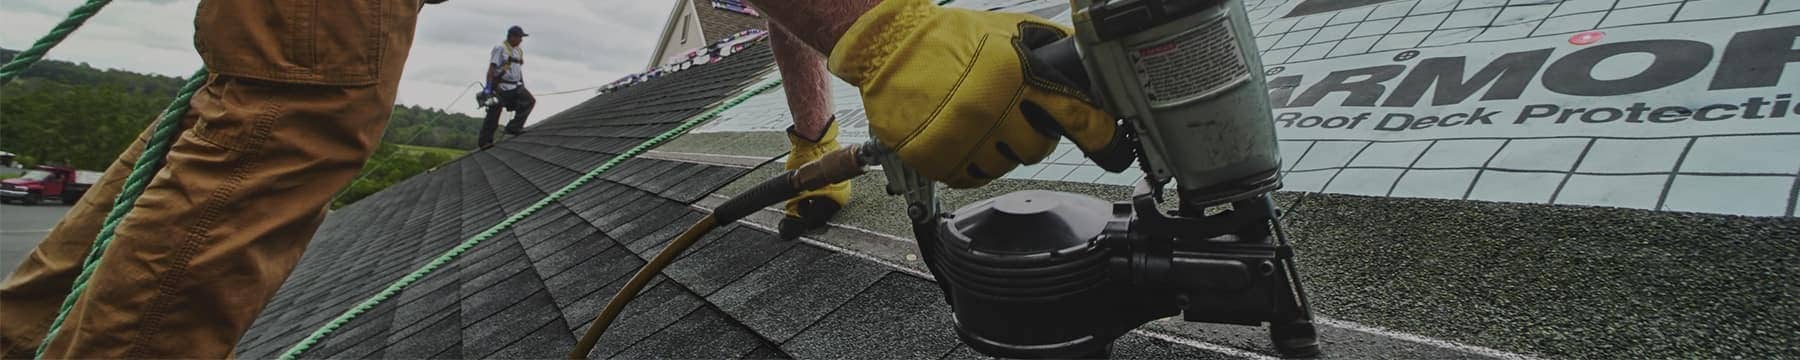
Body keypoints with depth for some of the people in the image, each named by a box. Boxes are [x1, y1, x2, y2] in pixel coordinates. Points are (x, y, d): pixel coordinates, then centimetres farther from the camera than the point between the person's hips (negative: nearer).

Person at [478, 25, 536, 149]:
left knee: (529, 101, -11)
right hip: (500, 87, -7)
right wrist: (488, 86, -22)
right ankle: (485, 141, 5)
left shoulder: (519, 51, 14)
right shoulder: (500, 49, -9)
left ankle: (514, 127, -7)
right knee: (493, 115, -3)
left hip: (515, 86, 7)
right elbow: (492, 68, -15)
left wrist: (523, 87, 21)